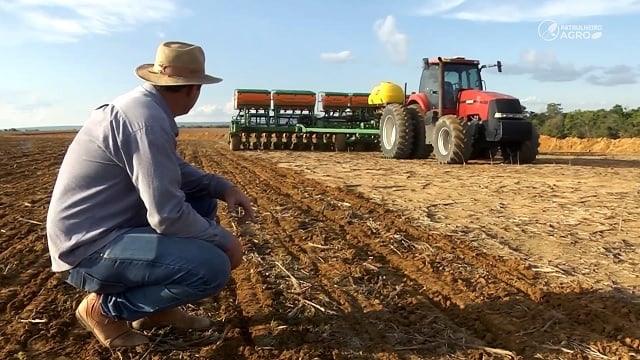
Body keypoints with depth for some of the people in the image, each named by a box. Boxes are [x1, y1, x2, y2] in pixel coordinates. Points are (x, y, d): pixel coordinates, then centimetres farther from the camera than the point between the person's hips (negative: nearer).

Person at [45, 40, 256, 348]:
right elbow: (167, 215, -26)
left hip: (109, 227, 10)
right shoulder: (147, 119, -24)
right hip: (89, 247, -10)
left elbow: (175, 170, 19)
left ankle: (156, 306, 15)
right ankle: (104, 307, -2)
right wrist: (223, 240, -11)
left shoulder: (145, 104, 6)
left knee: (203, 201, 14)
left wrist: (223, 187, 4)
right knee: (213, 266, -24)